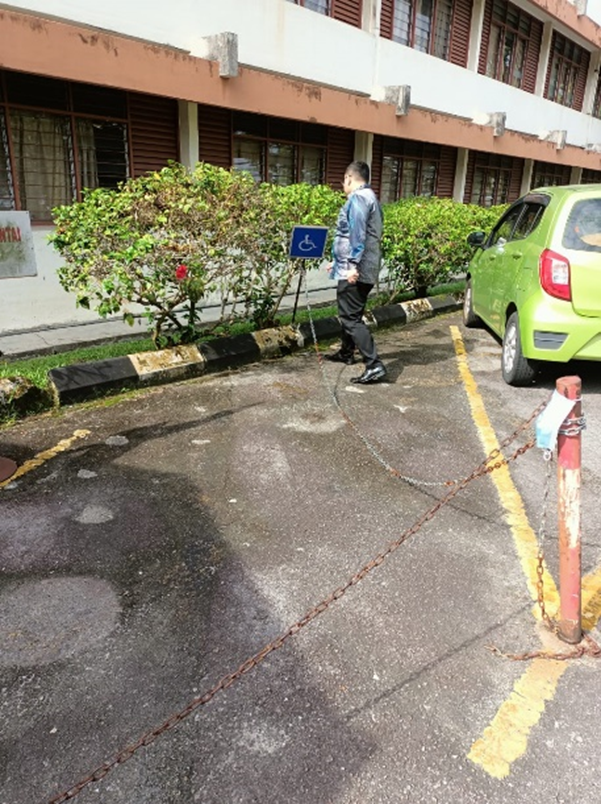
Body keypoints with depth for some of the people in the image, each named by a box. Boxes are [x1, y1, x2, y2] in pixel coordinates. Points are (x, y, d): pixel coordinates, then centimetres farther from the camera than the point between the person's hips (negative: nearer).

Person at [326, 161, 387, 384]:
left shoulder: (358, 197, -9)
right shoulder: (369, 197, 24)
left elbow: (357, 234, -21)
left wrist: (353, 265, -26)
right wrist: (339, 262, 33)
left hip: (355, 270, -10)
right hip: (364, 269, 10)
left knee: (351, 318, -11)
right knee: (351, 314, 22)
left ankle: (374, 366, -15)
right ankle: (346, 353, 37)